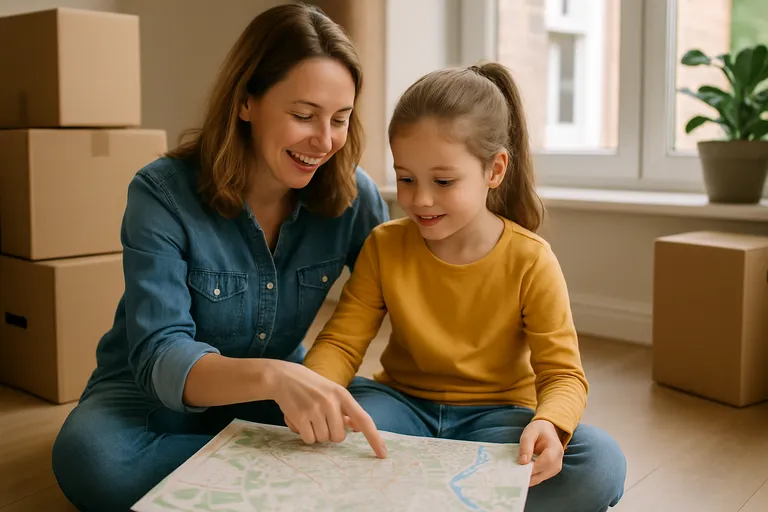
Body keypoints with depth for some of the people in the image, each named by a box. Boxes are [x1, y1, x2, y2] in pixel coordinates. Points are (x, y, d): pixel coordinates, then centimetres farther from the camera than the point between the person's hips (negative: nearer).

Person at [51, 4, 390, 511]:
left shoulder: (353, 195, -12)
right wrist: (272, 376, -49)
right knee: (93, 458, -35)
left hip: (273, 398, 2)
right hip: (155, 395, -1)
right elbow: (159, 357, -29)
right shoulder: (163, 194, -21)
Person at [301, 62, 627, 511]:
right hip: (405, 406, 1)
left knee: (602, 463, -29)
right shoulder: (385, 247, -5)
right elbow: (342, 342, -6)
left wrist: (548, 422, -36)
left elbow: (563, 372, -12)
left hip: (493, 417, -1)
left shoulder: (530, 261, -12)